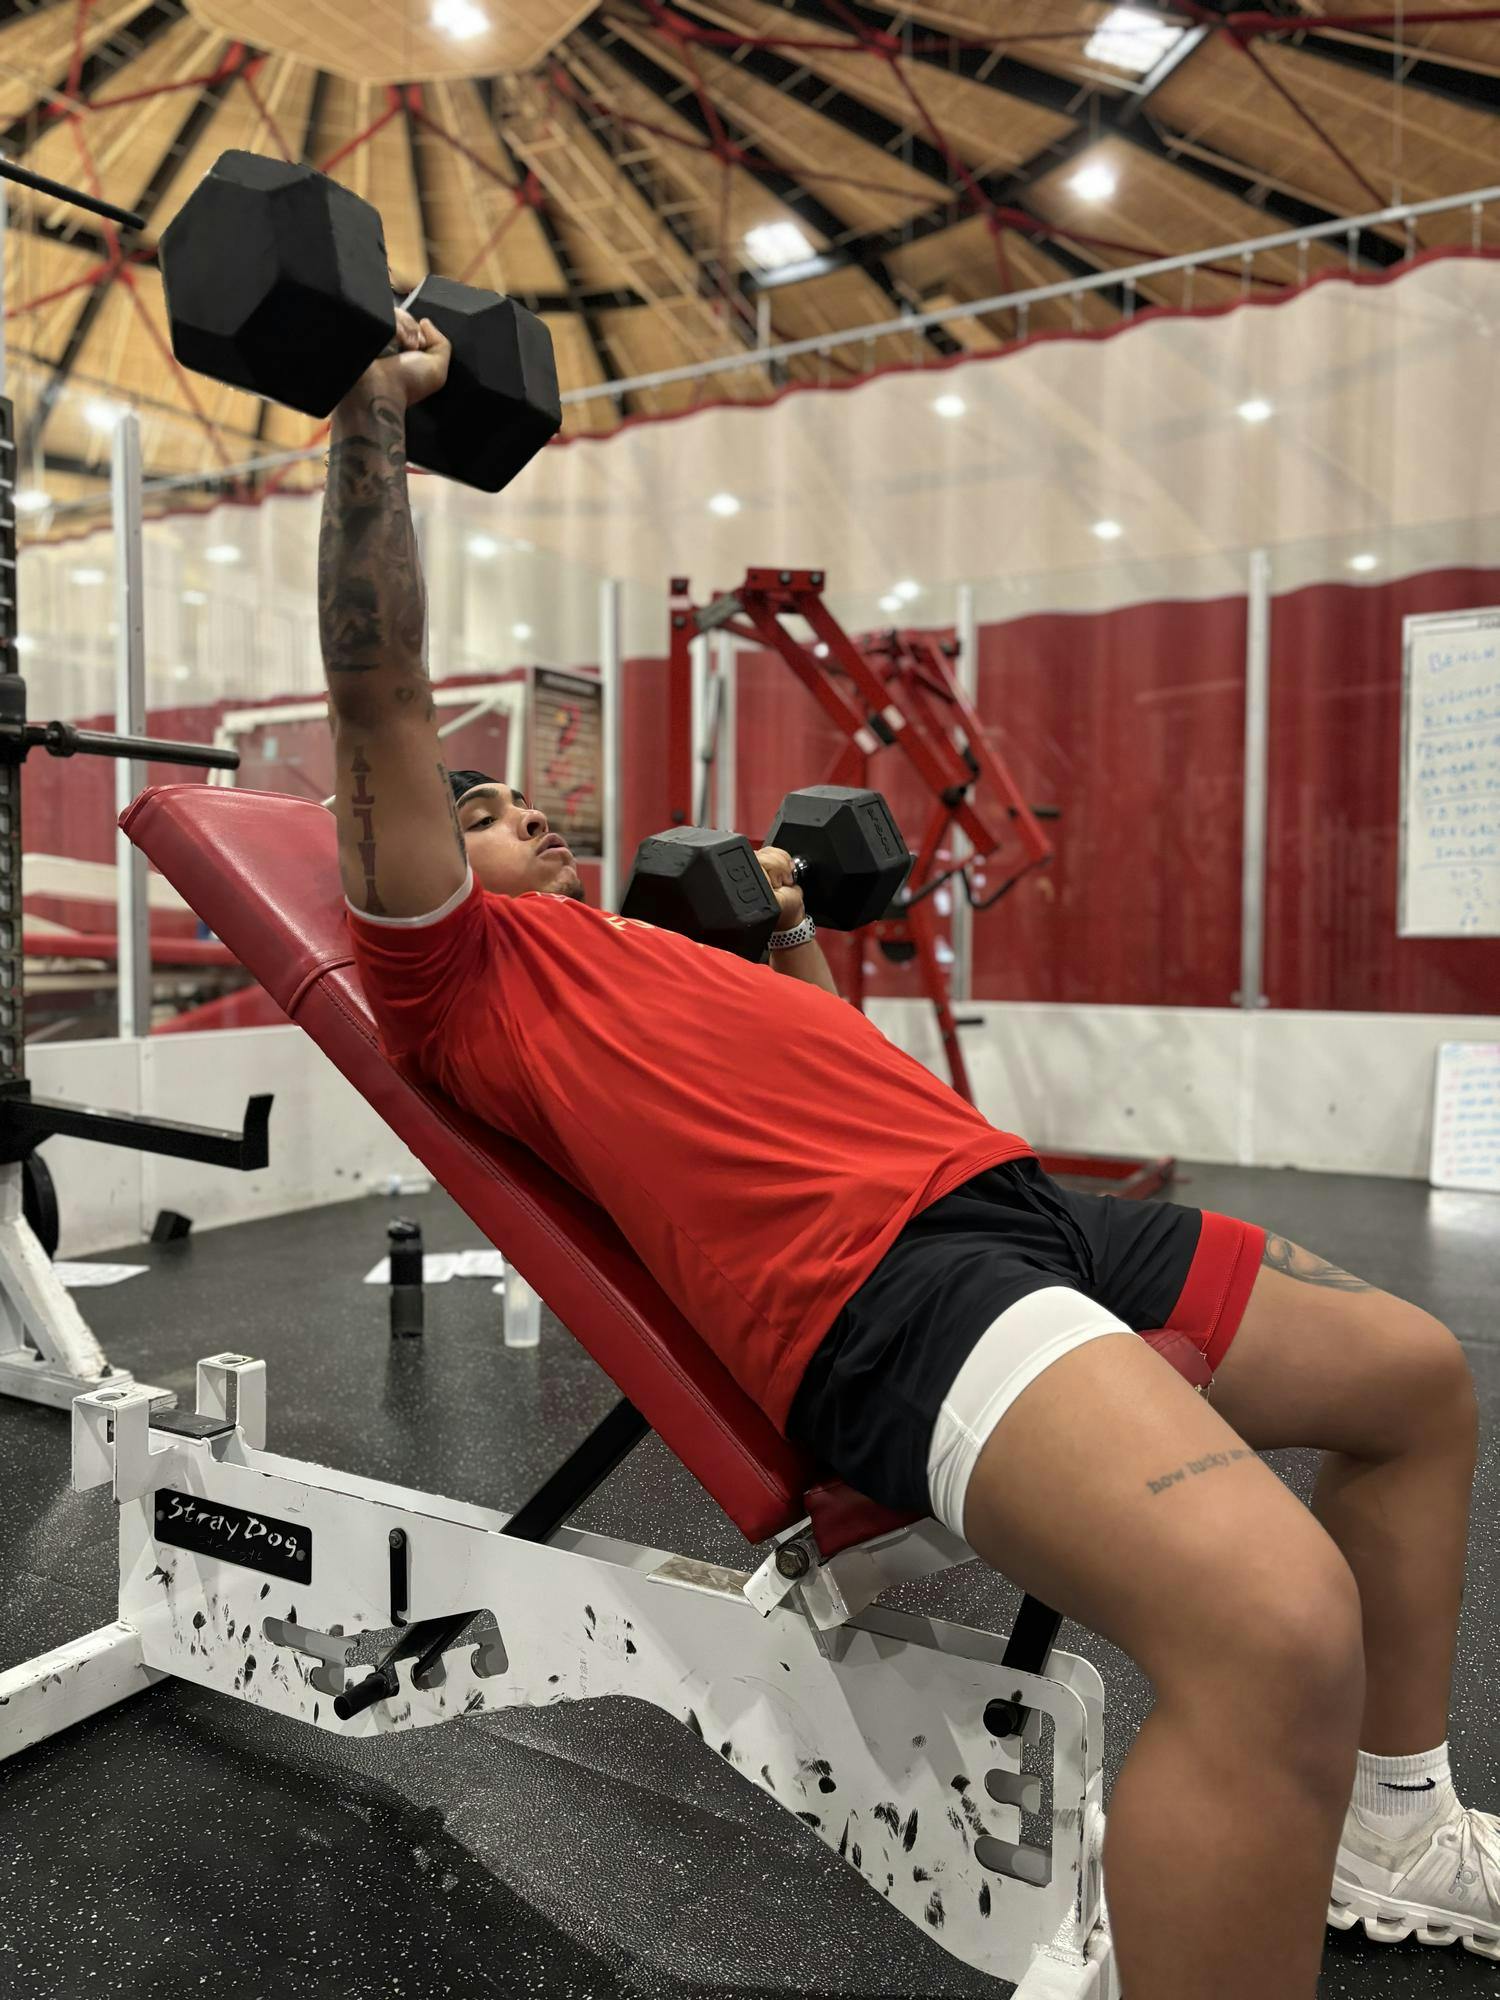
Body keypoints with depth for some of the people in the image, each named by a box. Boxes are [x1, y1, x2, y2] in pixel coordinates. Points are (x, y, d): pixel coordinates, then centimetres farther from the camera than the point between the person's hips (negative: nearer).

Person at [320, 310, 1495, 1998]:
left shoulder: (614, 958, 31)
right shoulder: (455, 967, 7)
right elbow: (382, 704, -4)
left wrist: (786, 920, 41)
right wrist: (371, 419, -2)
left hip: (1005, 1197, 10)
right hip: (868, 1277, -10)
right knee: (1275, 1632, -35)